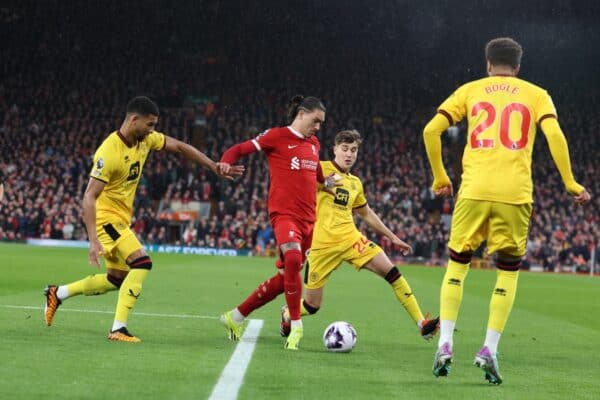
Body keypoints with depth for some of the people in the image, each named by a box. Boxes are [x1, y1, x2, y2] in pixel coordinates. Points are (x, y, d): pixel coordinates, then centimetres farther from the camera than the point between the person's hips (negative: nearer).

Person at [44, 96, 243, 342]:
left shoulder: (146, 138, -2)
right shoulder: (109, 152, -26)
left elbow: (179, 147, 11)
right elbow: (89, 197, -27)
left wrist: (215, 167, 8)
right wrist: (93, 240, -34)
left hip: (121, 220, 9)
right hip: (107, 217, -9)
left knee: (116, 281, 15)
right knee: (142, 263, -22)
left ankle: (58, 293, 28)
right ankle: (118, 329, -20)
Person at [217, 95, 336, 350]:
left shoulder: (313, 144, 19)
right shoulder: (277, 136, -1)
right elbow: (239, 149, -1)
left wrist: (326, 181, 24)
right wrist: (225, 163, -19)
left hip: (307, 218, 8)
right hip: (284, 213, -8)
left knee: (285, 277, 7)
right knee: (293, 260, -32)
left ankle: (235, 317, 22)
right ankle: (296, 327, -24)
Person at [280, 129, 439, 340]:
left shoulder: (355, 183, 17)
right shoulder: (321, 169, -3)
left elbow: (367, 214, 30)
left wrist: (392, 237, 30)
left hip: (350, 238, 5)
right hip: (322, 244, -5)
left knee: (390, 270, -16)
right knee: (312, 305, -1)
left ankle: (422, 324, -16)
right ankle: (286, 315, 35)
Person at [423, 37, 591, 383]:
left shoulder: (470, 91, 14)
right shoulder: (535, 94, 12)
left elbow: (431, 131, 6)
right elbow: (555, 135, -4)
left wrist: (440, 178, 16)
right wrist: (570, 184, 2)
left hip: (474, 189, 1)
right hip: (515, 193, -1)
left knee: (457, 265, 15)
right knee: (508, 271, 11)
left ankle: (445, 344, 3)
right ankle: (490, 349, -1)